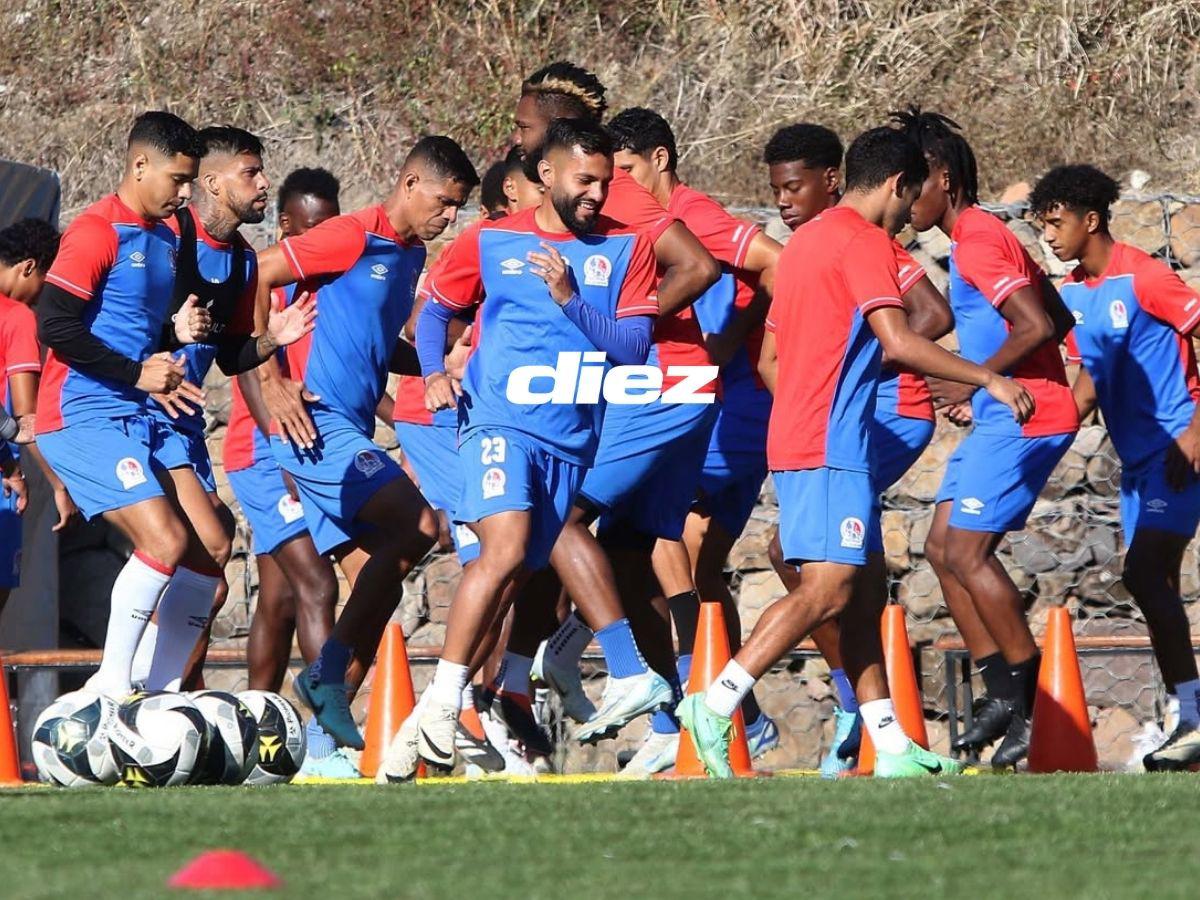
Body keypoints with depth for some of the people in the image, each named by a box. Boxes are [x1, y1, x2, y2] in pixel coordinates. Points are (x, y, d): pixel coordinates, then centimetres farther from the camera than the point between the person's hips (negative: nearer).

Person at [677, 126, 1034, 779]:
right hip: (831, 447, -10)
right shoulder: (865, 243, -8)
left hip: (794, 439, 10)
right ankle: (715, 705, -20)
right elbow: (899, 343, -19)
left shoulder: (805, 241, 20)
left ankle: (891, 748, 5)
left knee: (857, 590, 8)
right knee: (828, 589, -14)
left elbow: (769, 361, 24)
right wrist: (988, 379, -12)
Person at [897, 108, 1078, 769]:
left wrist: (973, 380, -16)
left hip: (1022, 418, -11)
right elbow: (1057, 320, 23)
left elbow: (1039, 325, -24)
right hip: (1001, 418, 11)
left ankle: (1037, 708, -8)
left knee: (967, 552, -12)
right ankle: (1003, 698, 9)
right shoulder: (978, 238, 18)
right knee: (943, 546, 9)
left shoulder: (977, 243, -14)